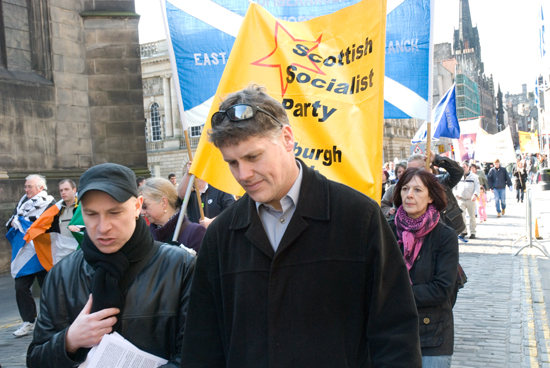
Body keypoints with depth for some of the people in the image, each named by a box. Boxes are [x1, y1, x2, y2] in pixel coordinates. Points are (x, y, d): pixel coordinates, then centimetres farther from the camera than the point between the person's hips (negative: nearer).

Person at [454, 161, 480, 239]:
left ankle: (472, 232, 10)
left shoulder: (474, 176, 6)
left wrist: (475, 195, -17)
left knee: (472, 216, 1)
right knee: (461, 216, -5)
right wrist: (456, 194, -2)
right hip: (461, 200, 1)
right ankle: (463, 231, 8)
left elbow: (477, 187, 1)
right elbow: (454, 187, 16)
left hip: (471, 200, -1)